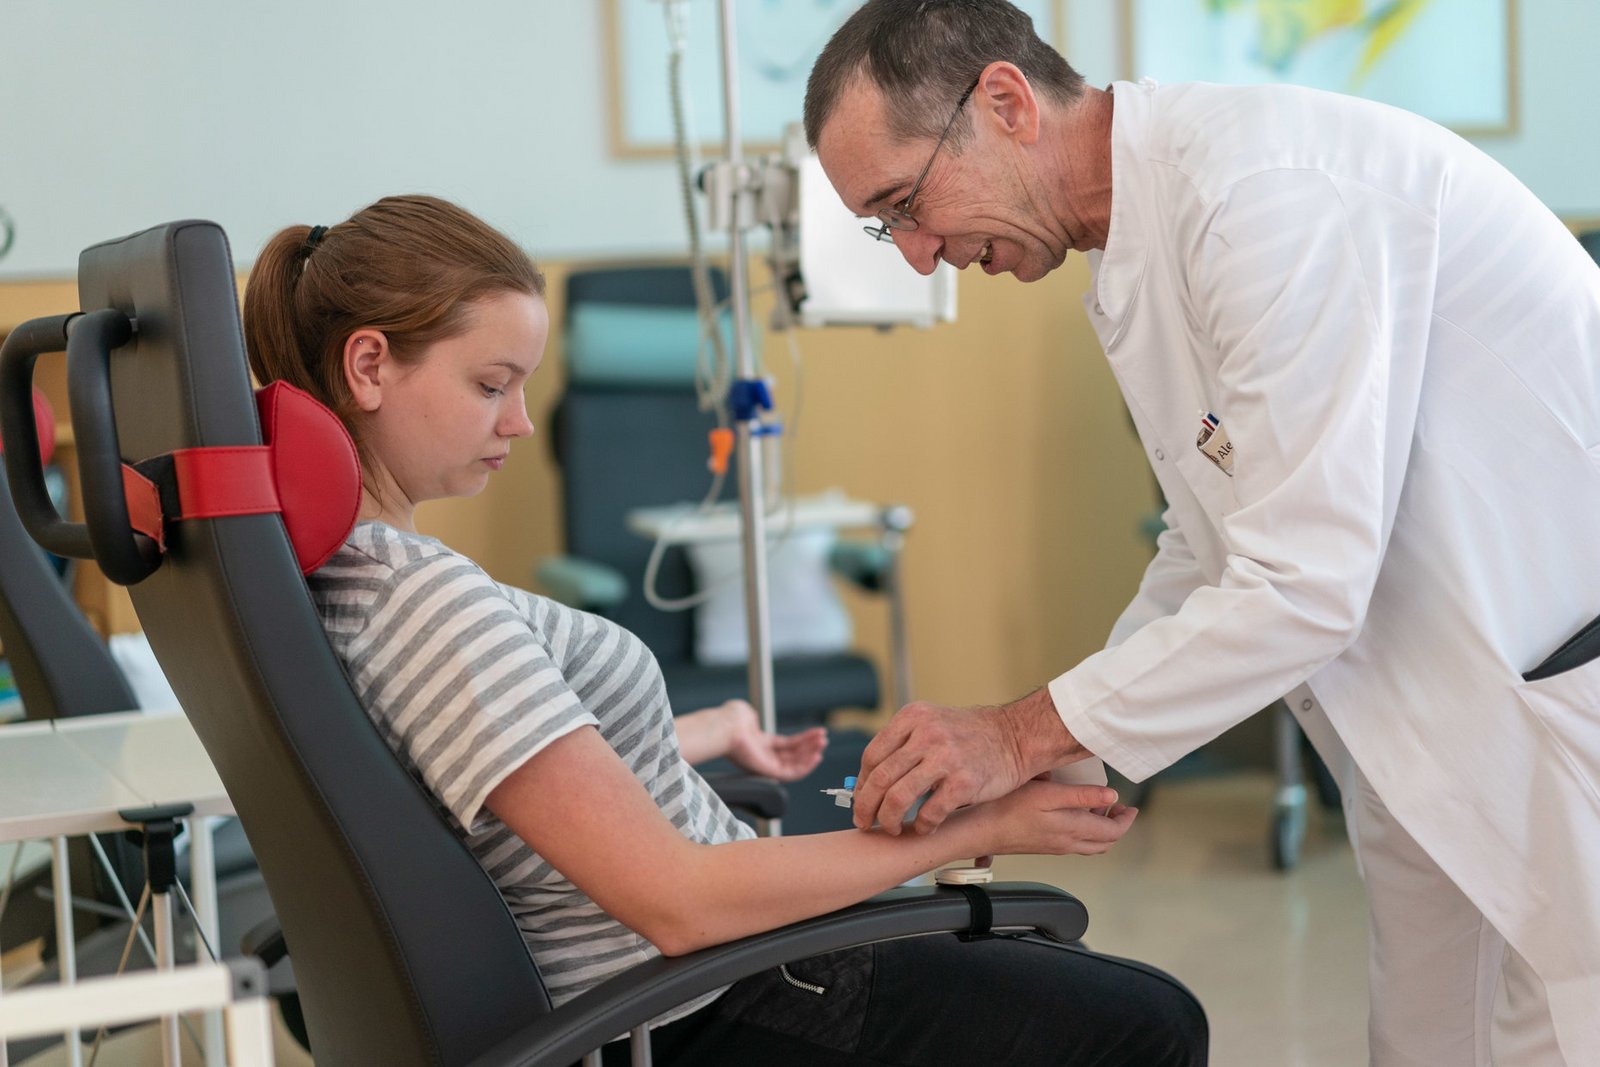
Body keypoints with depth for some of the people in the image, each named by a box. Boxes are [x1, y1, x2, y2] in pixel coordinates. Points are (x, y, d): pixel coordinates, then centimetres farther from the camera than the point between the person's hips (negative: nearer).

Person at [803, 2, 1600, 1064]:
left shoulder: (1268, 187, -24)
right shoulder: (1132, 265, 8)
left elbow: (1307, 586, -26)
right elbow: (1215, 551, 18)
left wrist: (1027, 735, -19)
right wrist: (1062, 761, 9)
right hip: (1439, 719, 9)